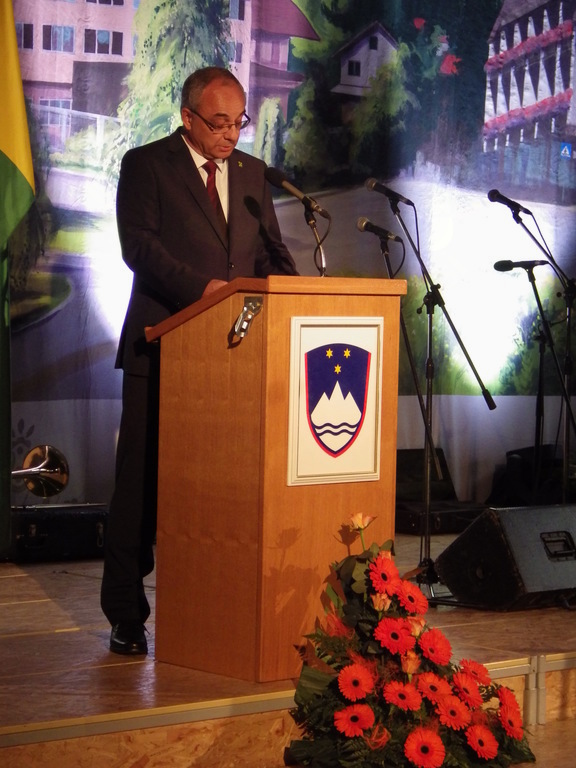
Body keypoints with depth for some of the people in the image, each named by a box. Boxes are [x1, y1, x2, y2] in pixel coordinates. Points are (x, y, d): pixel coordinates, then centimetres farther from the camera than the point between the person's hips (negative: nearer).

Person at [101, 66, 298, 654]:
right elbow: (138, 243, -12)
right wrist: (201, 287, -25)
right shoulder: (146, 165, 1)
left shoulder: (252, 172, 17)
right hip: (162, 347, -4)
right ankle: (126, 615, 8)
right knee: (143, 479, -1)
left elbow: (271, 251, 17)